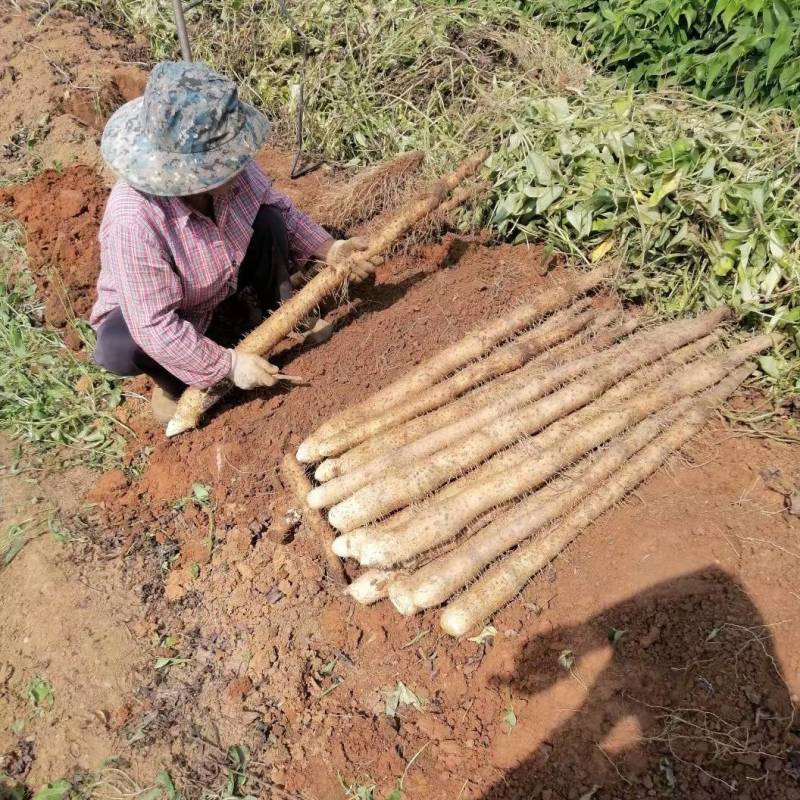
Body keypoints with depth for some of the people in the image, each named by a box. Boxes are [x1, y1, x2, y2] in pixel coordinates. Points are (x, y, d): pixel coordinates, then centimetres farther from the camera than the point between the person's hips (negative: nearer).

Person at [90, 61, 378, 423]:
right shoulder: (134, 222, -42)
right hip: (147, 310, -5)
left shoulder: (226, 169, -26)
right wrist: (228, 364, -34)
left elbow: (279, 206, -4)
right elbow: (154, 327, -38)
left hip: (222, 282, 5)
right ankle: (176, 381, -2)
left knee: (268, 220, -17)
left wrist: (327, 248, -17)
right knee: (118, 348, -37)